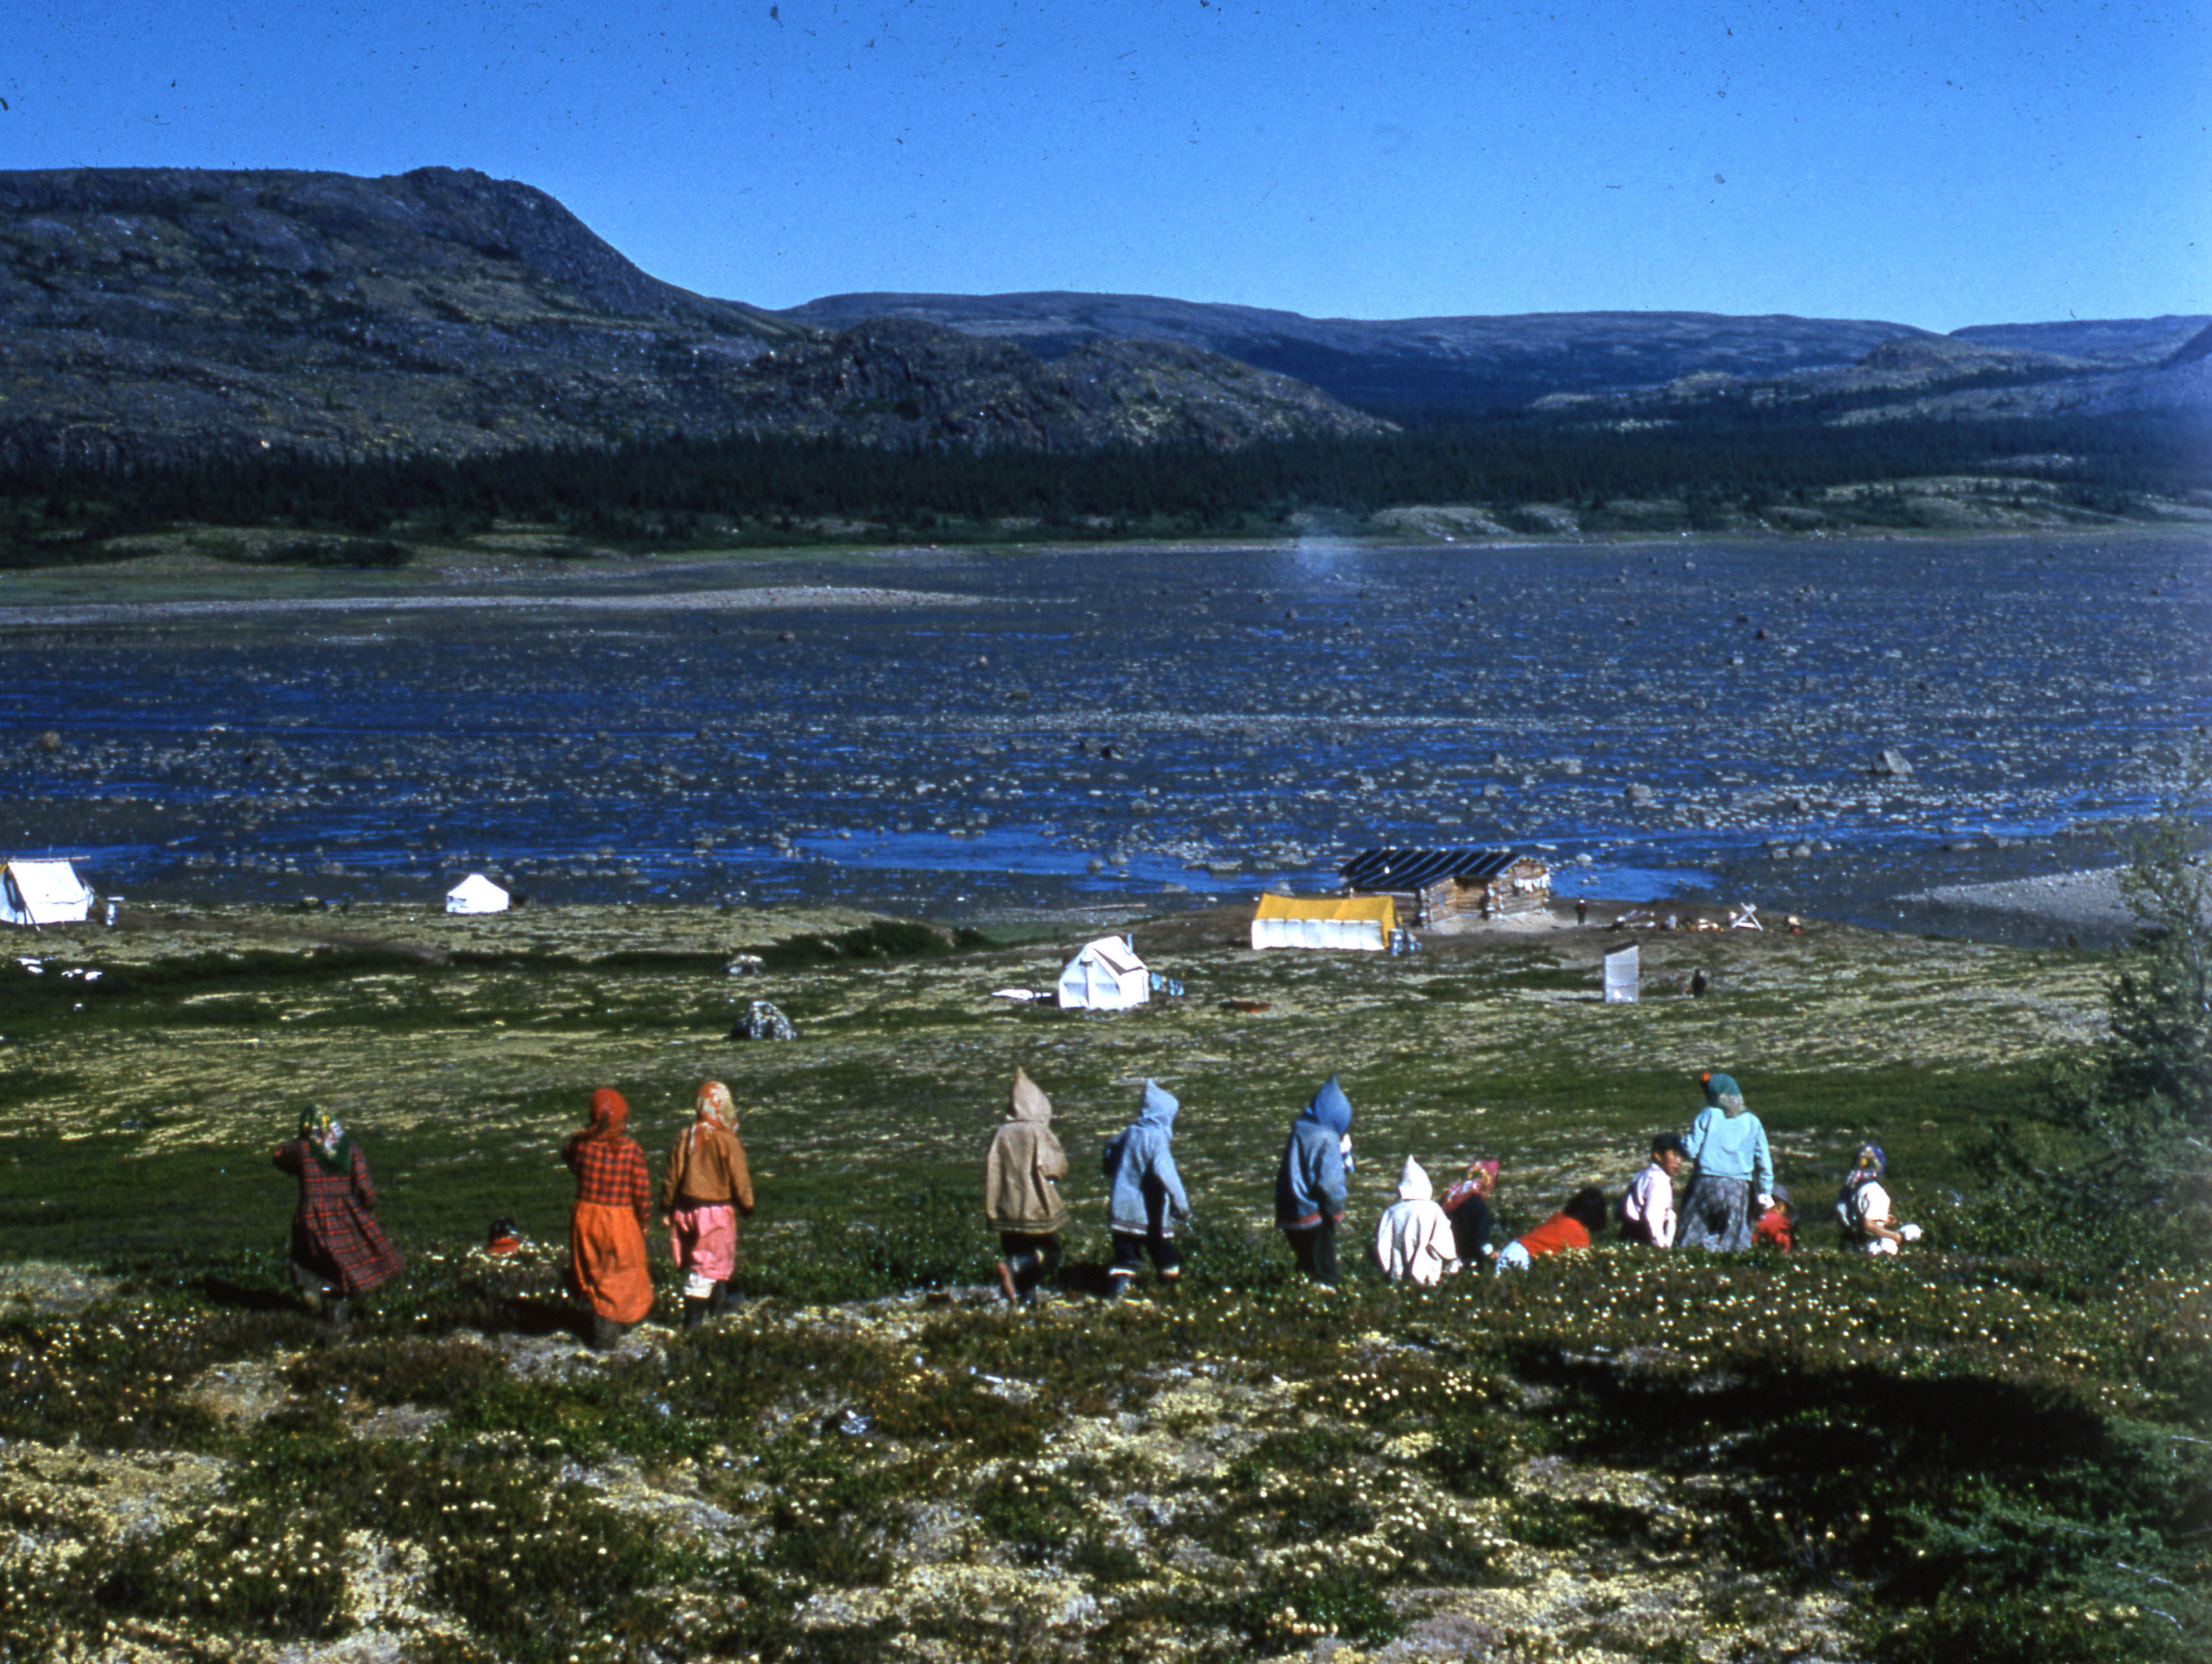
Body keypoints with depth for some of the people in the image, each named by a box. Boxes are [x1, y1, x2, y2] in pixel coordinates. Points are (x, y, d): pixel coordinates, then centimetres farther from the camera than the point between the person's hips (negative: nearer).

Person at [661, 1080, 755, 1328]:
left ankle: (719, 1301, 37)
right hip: (716, 1211, -5)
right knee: (708, 1264, 3)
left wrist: (666, 1207, 15)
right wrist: (747, 1206, 4)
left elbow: (671, 1176, 4)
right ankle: (694, 1319, 5)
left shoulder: (684, 1138, -2)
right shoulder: (727, 1141, -17)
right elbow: (740, 1179, -11)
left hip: (686, 1208, 5)